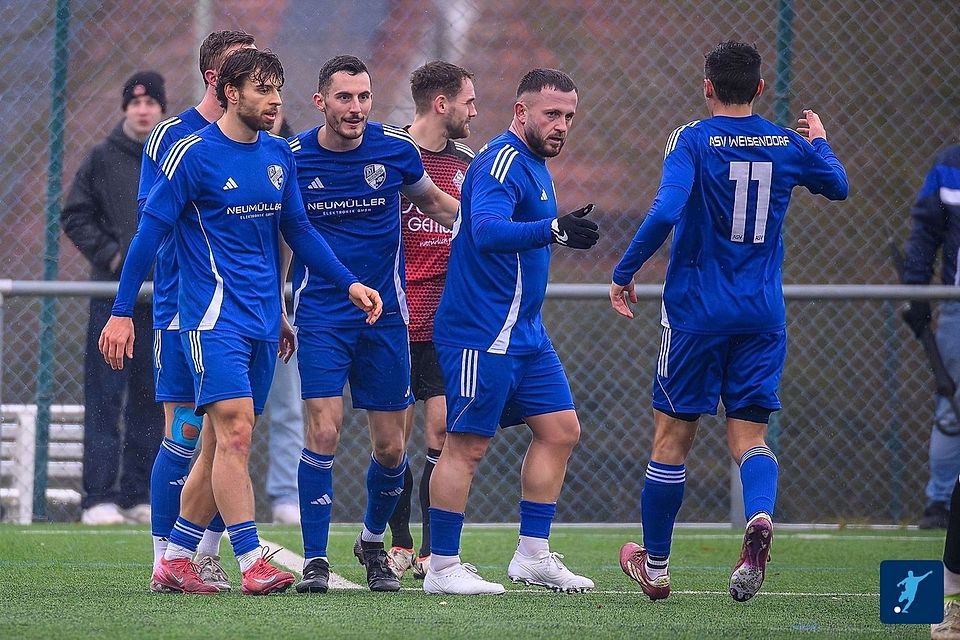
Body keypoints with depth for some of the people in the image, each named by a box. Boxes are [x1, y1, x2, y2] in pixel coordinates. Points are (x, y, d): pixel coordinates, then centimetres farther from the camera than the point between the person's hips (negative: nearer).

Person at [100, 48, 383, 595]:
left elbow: (297, 230, 20)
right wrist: (121, 313, -7)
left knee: (223, 443, 8)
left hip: (263, 320, 7)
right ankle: (253, 564, -19)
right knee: (235, 430, -16)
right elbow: (150, 232, -6)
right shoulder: (193, 154, -8)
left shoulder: (279, 154, 11)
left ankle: (176, 559, 16)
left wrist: (349, 283, 10)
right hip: (214, 315, -7)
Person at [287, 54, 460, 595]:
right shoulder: (292, 158, -6)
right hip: (321, 315, -2)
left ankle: (373, 540, 31)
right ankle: (315, 559, -7)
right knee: (325, 431, -16)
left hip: (386, 313, 2)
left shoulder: (396, 149, -3)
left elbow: (435, 204, 16)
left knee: (390, 448, 5)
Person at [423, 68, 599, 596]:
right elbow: (486, 231, -34)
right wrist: (553, 229, -45)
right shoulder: (502, 162, -16)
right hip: (482, 333, -10)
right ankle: (441, 568, 0)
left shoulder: (532, 165, 15)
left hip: (524, 334, 10)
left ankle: (533, 555, 13)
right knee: (467, 445, -6)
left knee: (560, 430, 8)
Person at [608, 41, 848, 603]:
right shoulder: (788, 145, 4)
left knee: (673, 436, 9)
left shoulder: (692, 141, -8)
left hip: (697, 311, -3)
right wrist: (820, 141, 42)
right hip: (763, 316, 3)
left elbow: (665, 213, -22)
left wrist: (624, 273, -11)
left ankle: (655, 567, 18)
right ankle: (760, 517, -28)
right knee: (750, 436, 5)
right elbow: (838, 186, 23)